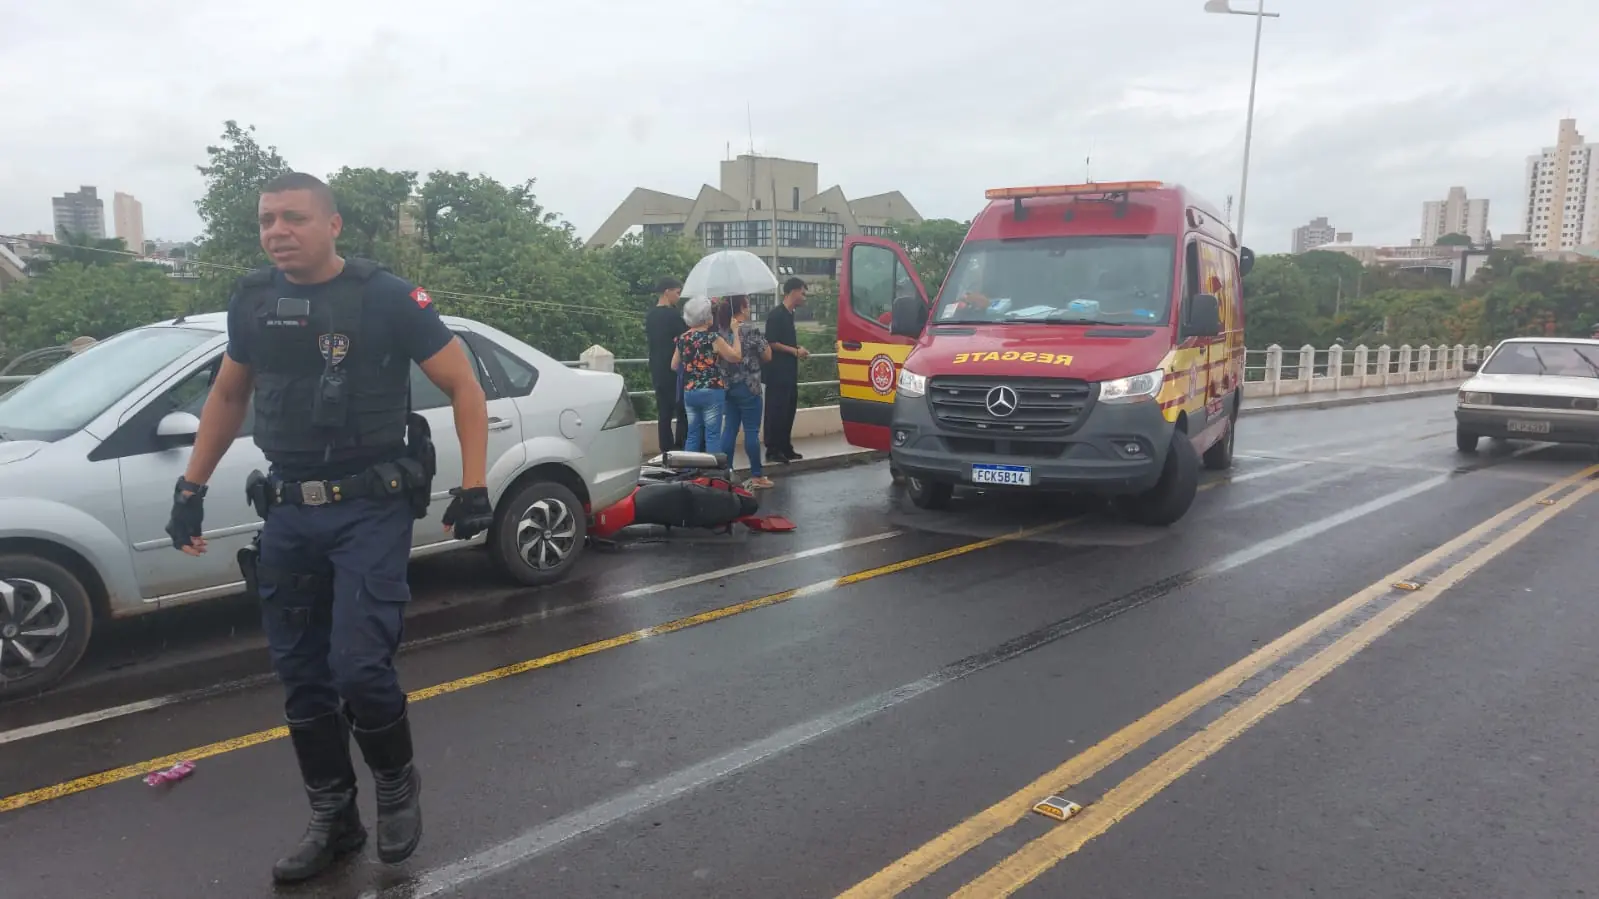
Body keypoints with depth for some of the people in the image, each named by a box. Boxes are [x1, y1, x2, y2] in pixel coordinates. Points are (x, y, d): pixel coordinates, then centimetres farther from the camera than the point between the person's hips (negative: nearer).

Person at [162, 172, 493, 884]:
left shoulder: (385, 297, -8)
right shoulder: (251, 300, 8)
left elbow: (463, 386, -5)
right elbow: (227, 396, 21)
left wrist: (473, 486, -12)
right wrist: (191, 488, 17)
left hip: (371, 509, -5)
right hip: (287, 512, 6)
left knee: (359, 667, -11)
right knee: (301, 677, 10)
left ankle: (398, 787, 18)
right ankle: (333, 819, 27)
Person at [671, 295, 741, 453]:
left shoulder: (682, 338, 6)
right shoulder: (712, 338, -11)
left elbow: (674, 366, 16)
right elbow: (736, 356, -4)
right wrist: (735, 333, 3)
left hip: (689, 392, 6)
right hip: (711, 392, -6)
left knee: (693, 434, 11)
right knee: (712, 435, -1)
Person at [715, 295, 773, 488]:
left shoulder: (720, 329, 5)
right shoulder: (750, 330, -12)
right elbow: (767, 356, -6)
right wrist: (763, 342, 10)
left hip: (727, 386, 6)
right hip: (748, 387, -6)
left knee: (729, 430, 10)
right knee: (752, 431, 0)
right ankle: (756, 476, 5)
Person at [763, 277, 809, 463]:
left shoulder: (789, 314, 16)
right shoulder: (776, 315, -13)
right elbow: (771, 343, -18)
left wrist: (798, 350, 9)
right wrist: (795, 351, -13)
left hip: (789, 371, 9)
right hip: (777, 372, -9)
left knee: (789, 410, 11)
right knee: (776, 411, -7)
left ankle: (785, 448, 19)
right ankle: (772, 450, -3)